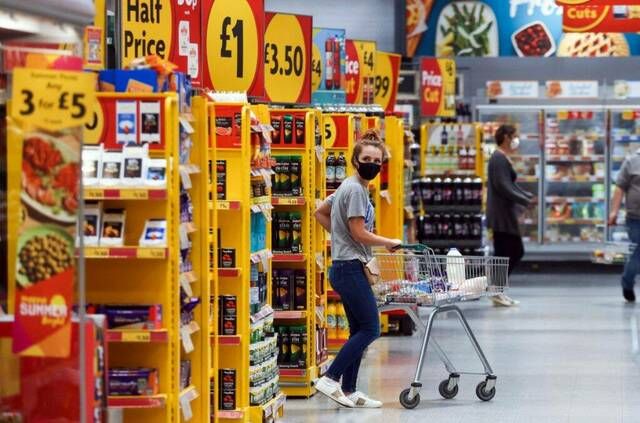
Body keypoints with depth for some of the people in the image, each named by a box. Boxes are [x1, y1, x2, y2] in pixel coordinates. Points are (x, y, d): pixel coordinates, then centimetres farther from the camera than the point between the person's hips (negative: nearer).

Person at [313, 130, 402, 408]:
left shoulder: (349, 187, 15)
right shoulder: (356, 189, -14)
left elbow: (320, 212, 25)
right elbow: (359, 233, -17)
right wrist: (389, 243, -6)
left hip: (344, 268, 10)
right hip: (350, 268, -10)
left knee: (359, 331, 11)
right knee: (370, 329, -8)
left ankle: (348, 391, 14)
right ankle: (330, 379, -7)